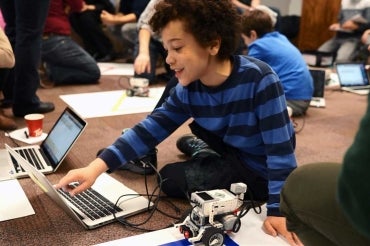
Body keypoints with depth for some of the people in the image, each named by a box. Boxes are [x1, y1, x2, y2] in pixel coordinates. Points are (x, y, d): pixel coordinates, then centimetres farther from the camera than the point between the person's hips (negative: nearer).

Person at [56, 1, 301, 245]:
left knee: (172, 179, -14)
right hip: (233, 158, 6)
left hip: (262, 173, -6)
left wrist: (279, 211, -29)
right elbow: (149, 130, -15)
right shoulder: (188, 90, -12)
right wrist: (96, 167, -25)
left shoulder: (259, 79, -30)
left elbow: (281, 149, -28)